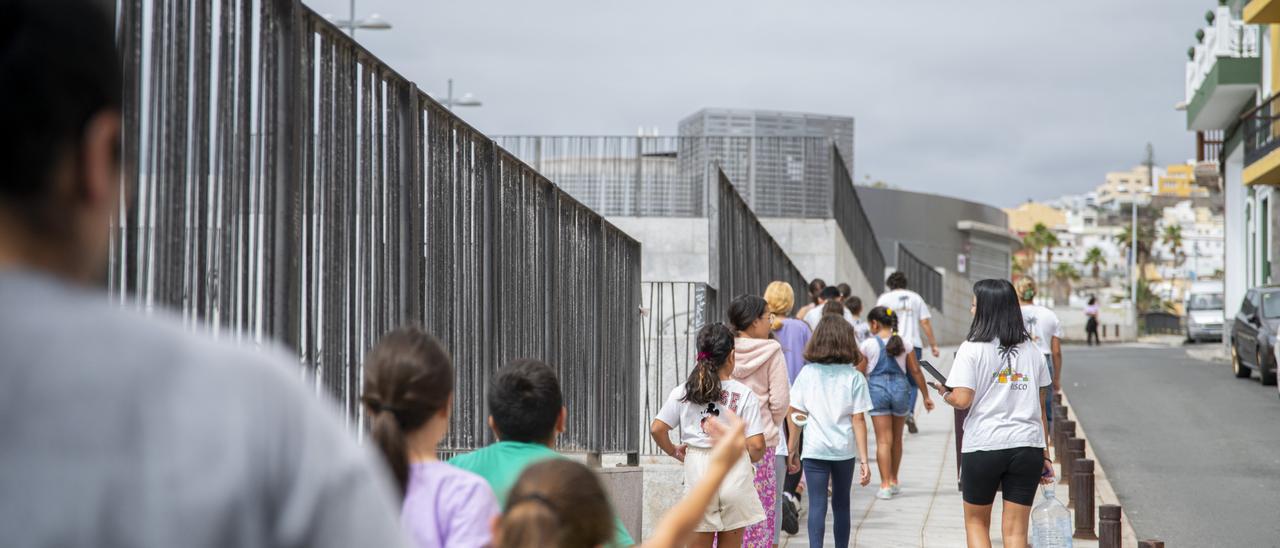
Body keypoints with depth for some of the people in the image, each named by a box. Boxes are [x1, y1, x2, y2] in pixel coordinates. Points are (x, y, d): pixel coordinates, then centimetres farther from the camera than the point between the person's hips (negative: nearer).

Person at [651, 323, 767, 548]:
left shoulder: (682, 393, 0)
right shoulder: (745, 394, -6)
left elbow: (657, 429, -5)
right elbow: (756, 445, -10)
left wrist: (673, 452, 12)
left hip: (697, 471, 1)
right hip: (734, 474, -1)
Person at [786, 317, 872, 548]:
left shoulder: (808, 373, -1)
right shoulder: (854, 377, -3)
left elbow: (795, 416, -1)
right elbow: (858, 420, -5)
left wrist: (793, 451, 8)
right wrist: (864, 460, -3)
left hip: (814, 450, -1)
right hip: (845, 450, 1)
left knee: (817, 505, -2)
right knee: (841, 504, 16)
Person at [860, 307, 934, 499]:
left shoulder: (868, 344, -4)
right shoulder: (904, 344, 3)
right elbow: (916, 371, 5)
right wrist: (926, 396, 12)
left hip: (877, 388, -3)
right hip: (900, 387, 3)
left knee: (883, 440, -1)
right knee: (897, 438, 17)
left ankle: (885, 485, -8)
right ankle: (894, 481, 29)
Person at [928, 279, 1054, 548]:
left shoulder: (972, 349, -6)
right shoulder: (1032, 351, 9)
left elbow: (962, 400, -14)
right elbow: (1040, 407, 11)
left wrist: (944, 393, 7)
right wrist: (1044, 454, 14)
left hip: (983, 446, -3)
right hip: (1027, 446, 3)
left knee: (976, 522, 14)